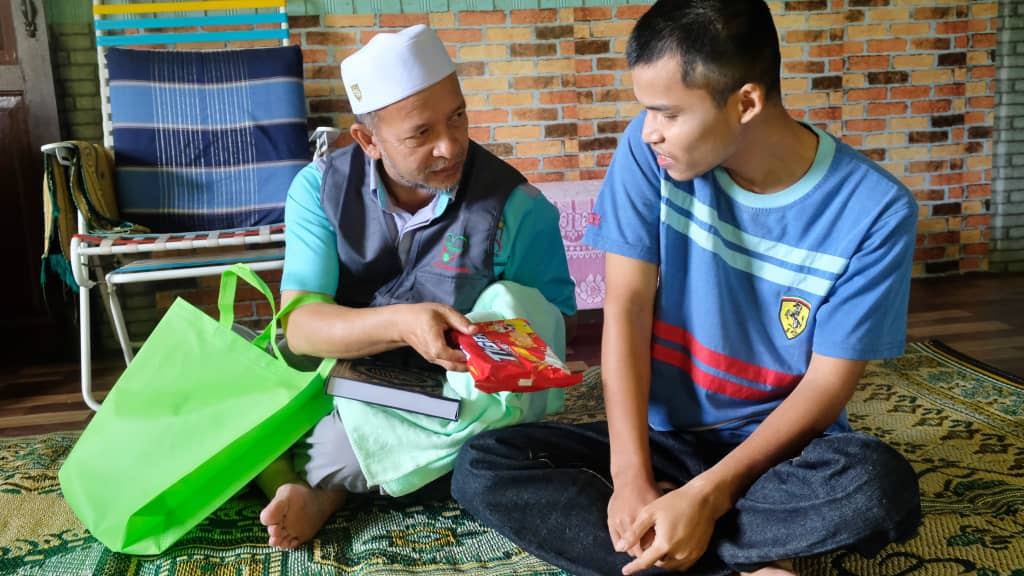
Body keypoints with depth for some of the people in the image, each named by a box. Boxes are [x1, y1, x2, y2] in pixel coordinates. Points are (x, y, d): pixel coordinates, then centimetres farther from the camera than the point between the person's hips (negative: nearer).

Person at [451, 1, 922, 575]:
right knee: (482, 468, -19)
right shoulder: (651, 148, -10)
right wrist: (631, 476, -22)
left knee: (881, 485, -35)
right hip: (659, 437, 3)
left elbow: (828, 383, -14)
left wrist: (707, 496, -25)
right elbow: (626, 309, -12)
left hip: (781, 449, -2)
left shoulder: (874, 209, -16)